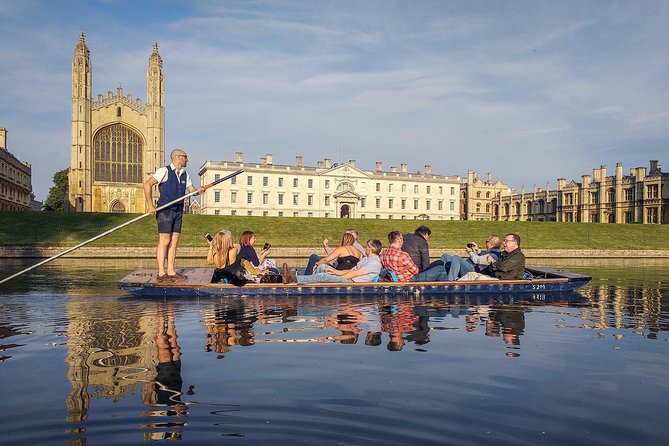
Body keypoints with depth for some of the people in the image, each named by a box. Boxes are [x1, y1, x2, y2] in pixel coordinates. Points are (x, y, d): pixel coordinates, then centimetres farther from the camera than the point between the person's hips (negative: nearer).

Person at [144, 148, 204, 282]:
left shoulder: (184, 174, 15)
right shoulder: (164, 171, -7)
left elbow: (192, 190, 16)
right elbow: (147, 184, -13)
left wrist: (199, 190, -9)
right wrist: (151, 205, -15)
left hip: (178, 211, 7)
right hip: (165, 211, -7)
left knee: (174, 242, 7)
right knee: (164, 242, -7)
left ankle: (171, 271, 12)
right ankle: (161, 273, -4)